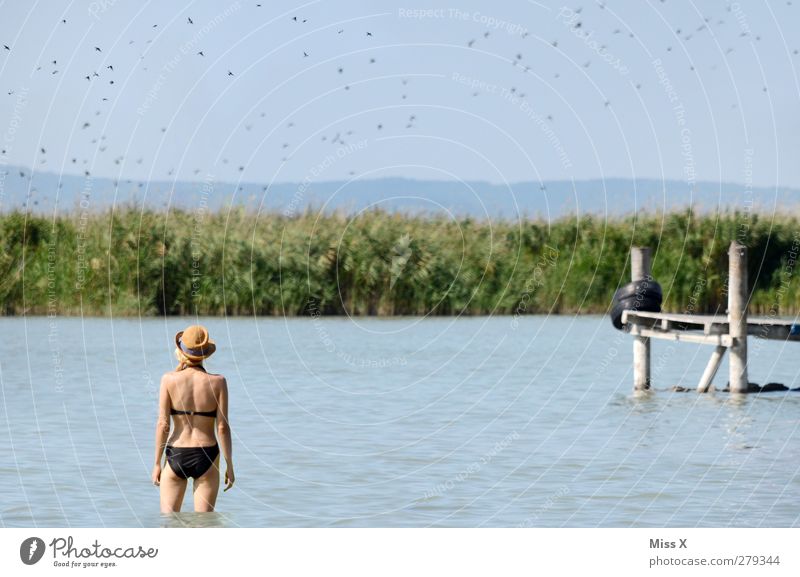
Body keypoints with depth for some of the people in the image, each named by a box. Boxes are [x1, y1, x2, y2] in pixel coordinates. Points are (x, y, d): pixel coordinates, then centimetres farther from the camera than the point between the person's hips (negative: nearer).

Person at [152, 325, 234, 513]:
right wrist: (229, 465, 2)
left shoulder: (169, 380, -6)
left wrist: (157, 463, 1)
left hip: (176, 455, 0)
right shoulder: (217, 382, -6)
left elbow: (163, 424, -6)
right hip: (206, 457, 0)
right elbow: (223, 427, -6)